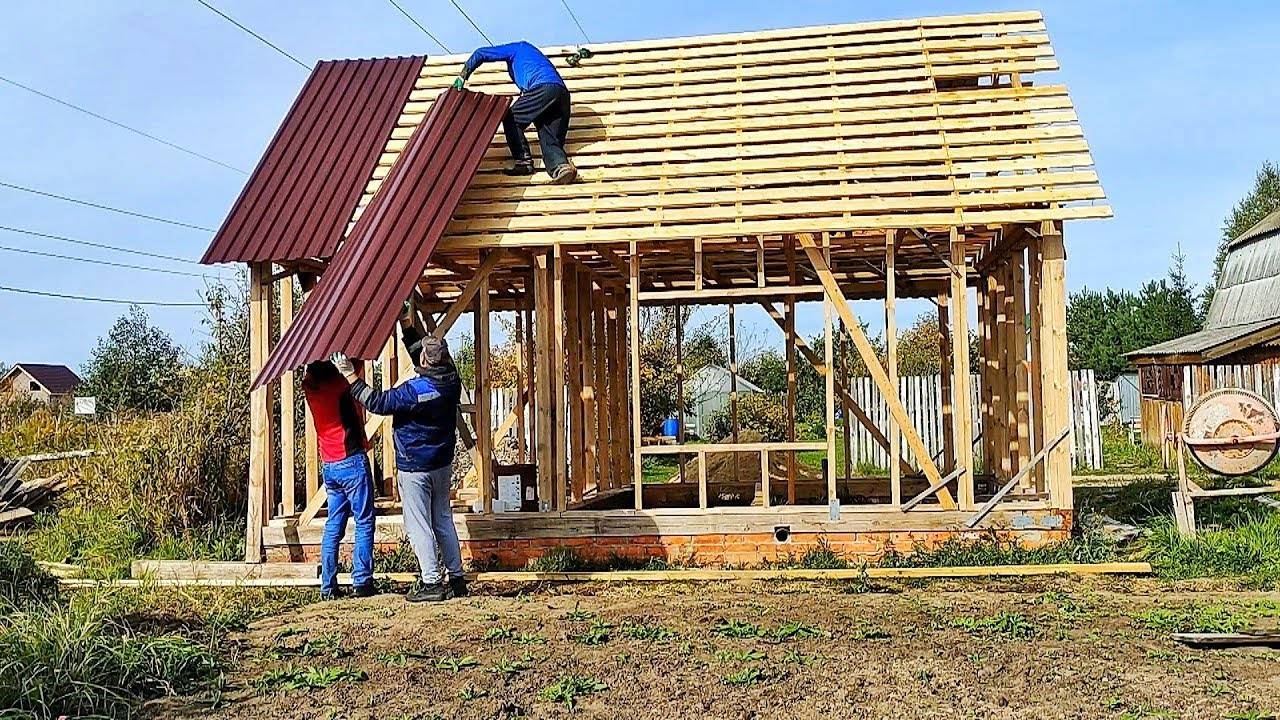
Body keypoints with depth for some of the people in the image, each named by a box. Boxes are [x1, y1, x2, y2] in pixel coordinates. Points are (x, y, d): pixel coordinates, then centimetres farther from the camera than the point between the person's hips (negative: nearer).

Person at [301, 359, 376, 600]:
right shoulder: (336, 382, -14)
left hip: (329, 466, 7)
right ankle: (361, 581, -2)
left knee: (334, 525, 11)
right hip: (352, 460, -6)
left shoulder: (308, 386, 3)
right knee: (364, 522, 1)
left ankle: (328, 586, 9)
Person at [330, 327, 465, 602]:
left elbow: (378, 402, -17)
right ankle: (456, 579, 20)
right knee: (443, 520, 16)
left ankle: (431, 582, 3)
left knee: (419, 525, 1)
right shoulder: (450, 379, -3)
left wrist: (351, 376, -12)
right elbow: (418, 347, 14)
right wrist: (407, 325, 21)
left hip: (415, 468, -8)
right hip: (443, 463, 8)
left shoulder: (415, 391, -25)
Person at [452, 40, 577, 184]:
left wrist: (462, 76, 22)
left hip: (542, 88, -7)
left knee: (511, 119, 8)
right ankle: (561, 165, -26)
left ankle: (524, 161, -1)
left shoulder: (516, 48, 22)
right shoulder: (536, 54, 42)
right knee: (550, 142, 3)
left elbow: (480, 54, 16)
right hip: (563, 92, 7)